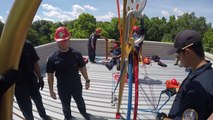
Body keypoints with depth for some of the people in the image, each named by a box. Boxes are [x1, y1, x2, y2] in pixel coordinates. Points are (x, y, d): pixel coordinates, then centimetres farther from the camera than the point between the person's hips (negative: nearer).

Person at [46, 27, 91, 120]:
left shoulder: (76, 54, -15)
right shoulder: (52, 58, -17)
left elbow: (82, 68, -2)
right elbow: (50, 76, -8)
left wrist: (87, 80, 5)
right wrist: (51, 91, -4)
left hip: (76, 86, 1)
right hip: (62, 88, 0)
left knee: (80, 101, 26)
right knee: (65, 105, 23)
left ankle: (83, 112, 57)